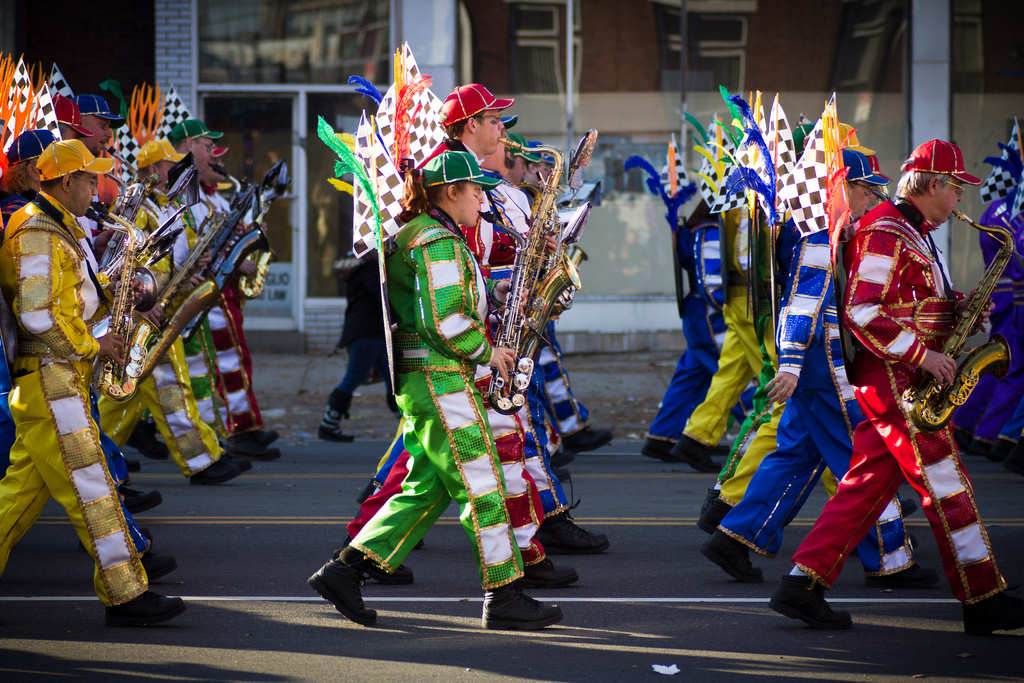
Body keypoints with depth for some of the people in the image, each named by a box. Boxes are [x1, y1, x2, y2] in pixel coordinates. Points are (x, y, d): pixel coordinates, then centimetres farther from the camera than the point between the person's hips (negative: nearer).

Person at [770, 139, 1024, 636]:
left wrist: (956, 306, 9)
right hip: (894, 378, -10)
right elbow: (861, 313, -21)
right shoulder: (886, 232, -14)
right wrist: (921, 354, -22)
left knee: (866, 486, 7)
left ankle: (802, 585, 5)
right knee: (948, 488, -6)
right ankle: (984, 603, -1)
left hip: (900, 380, 10)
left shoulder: (912, 234, 20)